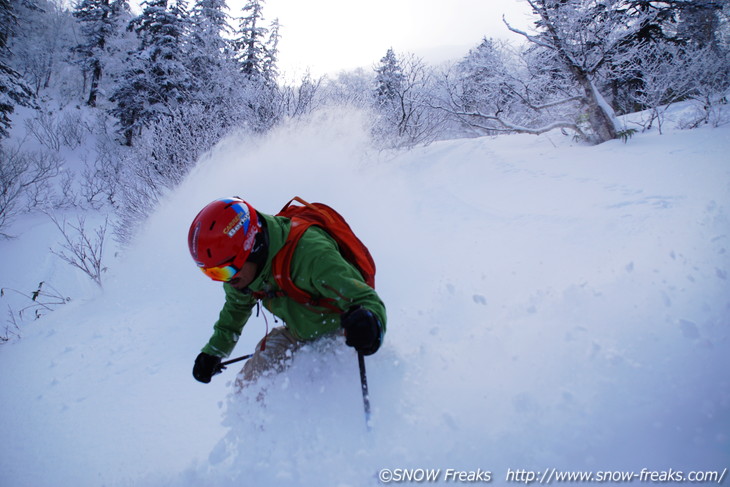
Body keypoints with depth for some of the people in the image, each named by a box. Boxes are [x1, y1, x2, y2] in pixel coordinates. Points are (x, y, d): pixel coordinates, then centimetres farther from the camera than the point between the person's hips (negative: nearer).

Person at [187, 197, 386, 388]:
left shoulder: (310, 254, -38)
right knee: (248, 386, 1)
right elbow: (236, 307, 11)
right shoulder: (241, 270, -13)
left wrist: (369, 321, -60)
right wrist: (213, 351, 13)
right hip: (297, 335, 6)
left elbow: (367, 300, -37)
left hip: (341, 334, -6)